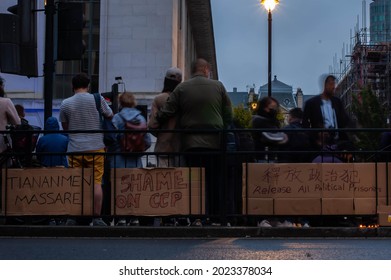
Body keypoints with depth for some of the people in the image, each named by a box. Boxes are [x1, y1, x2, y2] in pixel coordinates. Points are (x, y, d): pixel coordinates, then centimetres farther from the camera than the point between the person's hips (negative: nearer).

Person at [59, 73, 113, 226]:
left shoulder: (65, 103, 3)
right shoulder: (97, 99, -3)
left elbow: (64, 127, 12)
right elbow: (110, 116, 11)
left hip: (74, 149, 2)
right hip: (95, 148, -2)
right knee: (96, 183, 1)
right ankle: (97, 218, -1)